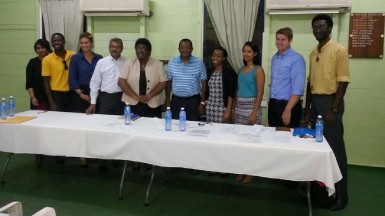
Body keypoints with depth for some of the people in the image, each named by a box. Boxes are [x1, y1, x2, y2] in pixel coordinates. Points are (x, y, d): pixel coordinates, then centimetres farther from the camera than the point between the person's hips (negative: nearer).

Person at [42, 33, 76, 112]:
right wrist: (51, 102, -8)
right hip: (56, 94, -2)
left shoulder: (73, 55, 0)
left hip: (71, 93, 2)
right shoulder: (47, 59, -4)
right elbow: (46, 82, -3)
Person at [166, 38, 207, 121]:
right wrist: (167, 101, 5)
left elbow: (203, 83, -1)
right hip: (176, 100, 2)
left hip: (193, 101, -1)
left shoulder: (199, 63, -4)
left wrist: (202, 102, -4)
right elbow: (168, 82, 7)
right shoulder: (172, 63, 2)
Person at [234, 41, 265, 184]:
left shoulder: (258, 70, -7)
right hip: (239, 106, 6)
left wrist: (254, 113, -18)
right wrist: (234, 108, 12)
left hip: (251, 106, -6)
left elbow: (260, 93, -12)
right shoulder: (241, 69, 12)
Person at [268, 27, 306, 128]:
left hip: (288, 105, -7)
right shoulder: (274, 58, 11)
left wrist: (288, 110, -23)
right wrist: (271, 102, 14)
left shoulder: (296, 59, -13)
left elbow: (298, 89, -19)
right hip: (272, 104, 7)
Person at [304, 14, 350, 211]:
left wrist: (334, 110, -17)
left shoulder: (339, 50, -8)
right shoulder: (313, 53, 13)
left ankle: (340, 193, 9)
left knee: (335, 148, -1)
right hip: (315, 102, 7)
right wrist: (307, 108, 13)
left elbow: (343, 81, -13)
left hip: (330, 101, -7)